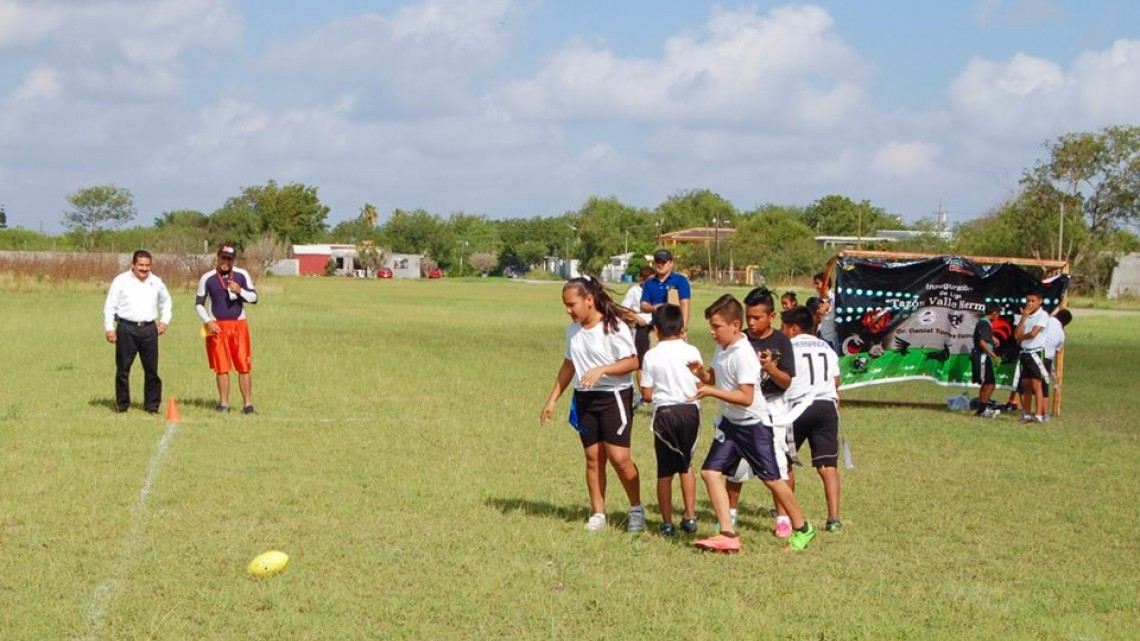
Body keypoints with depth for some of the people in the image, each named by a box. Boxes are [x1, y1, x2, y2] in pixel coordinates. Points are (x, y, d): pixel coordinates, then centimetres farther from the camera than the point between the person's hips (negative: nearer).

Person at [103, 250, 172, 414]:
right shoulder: (121, 281, 2)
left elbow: (166, 301, 29)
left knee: (151, 369, 1)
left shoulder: (156, 282, 12)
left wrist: (164, 321, 17)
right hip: (126, 329, -3)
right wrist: (109, 328, -5)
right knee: (123, 368, -1)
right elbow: (109, 306, 2)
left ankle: (152, 404, 7)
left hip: (149, 329, 3)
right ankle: (122, 404, 9)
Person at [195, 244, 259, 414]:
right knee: (221, 367, 1)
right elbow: (199, 303, 8)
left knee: (244, 366, -4)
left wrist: (240, 291, -15)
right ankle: (223, 403, 8)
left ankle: (248, 403, -1)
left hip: (239, 325, 0)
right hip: (217, 326, 0)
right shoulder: (207, 278, 3)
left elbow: (253, 298, 4)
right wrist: (207, 321, -5)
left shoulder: (242, 275, 5)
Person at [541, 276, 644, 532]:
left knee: (619, 457, -10)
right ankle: (598, 513, 13)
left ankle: (636, 509, 8)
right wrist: (552, 399, 16)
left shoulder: (613, 327, -13)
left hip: (614, 396, -6)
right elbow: (568, 365, 17)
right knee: (593, 457, 6)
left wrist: (602, 369, -27)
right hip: (584, 399, 6)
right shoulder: (573, 330, 8)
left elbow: (633, 362, -16)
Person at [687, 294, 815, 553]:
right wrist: (702, 373, -3)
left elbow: (746, 397, -28)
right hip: (730, 422, 8)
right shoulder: (721, 349, 2)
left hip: (753, 423, -8)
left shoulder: (743, 355, -24)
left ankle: (802, 529, 20)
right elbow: (715, 378, 19)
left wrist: (711, 392, -30)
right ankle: (728, 534, -3)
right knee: (710, 471, -3)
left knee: (771, 478, 2)